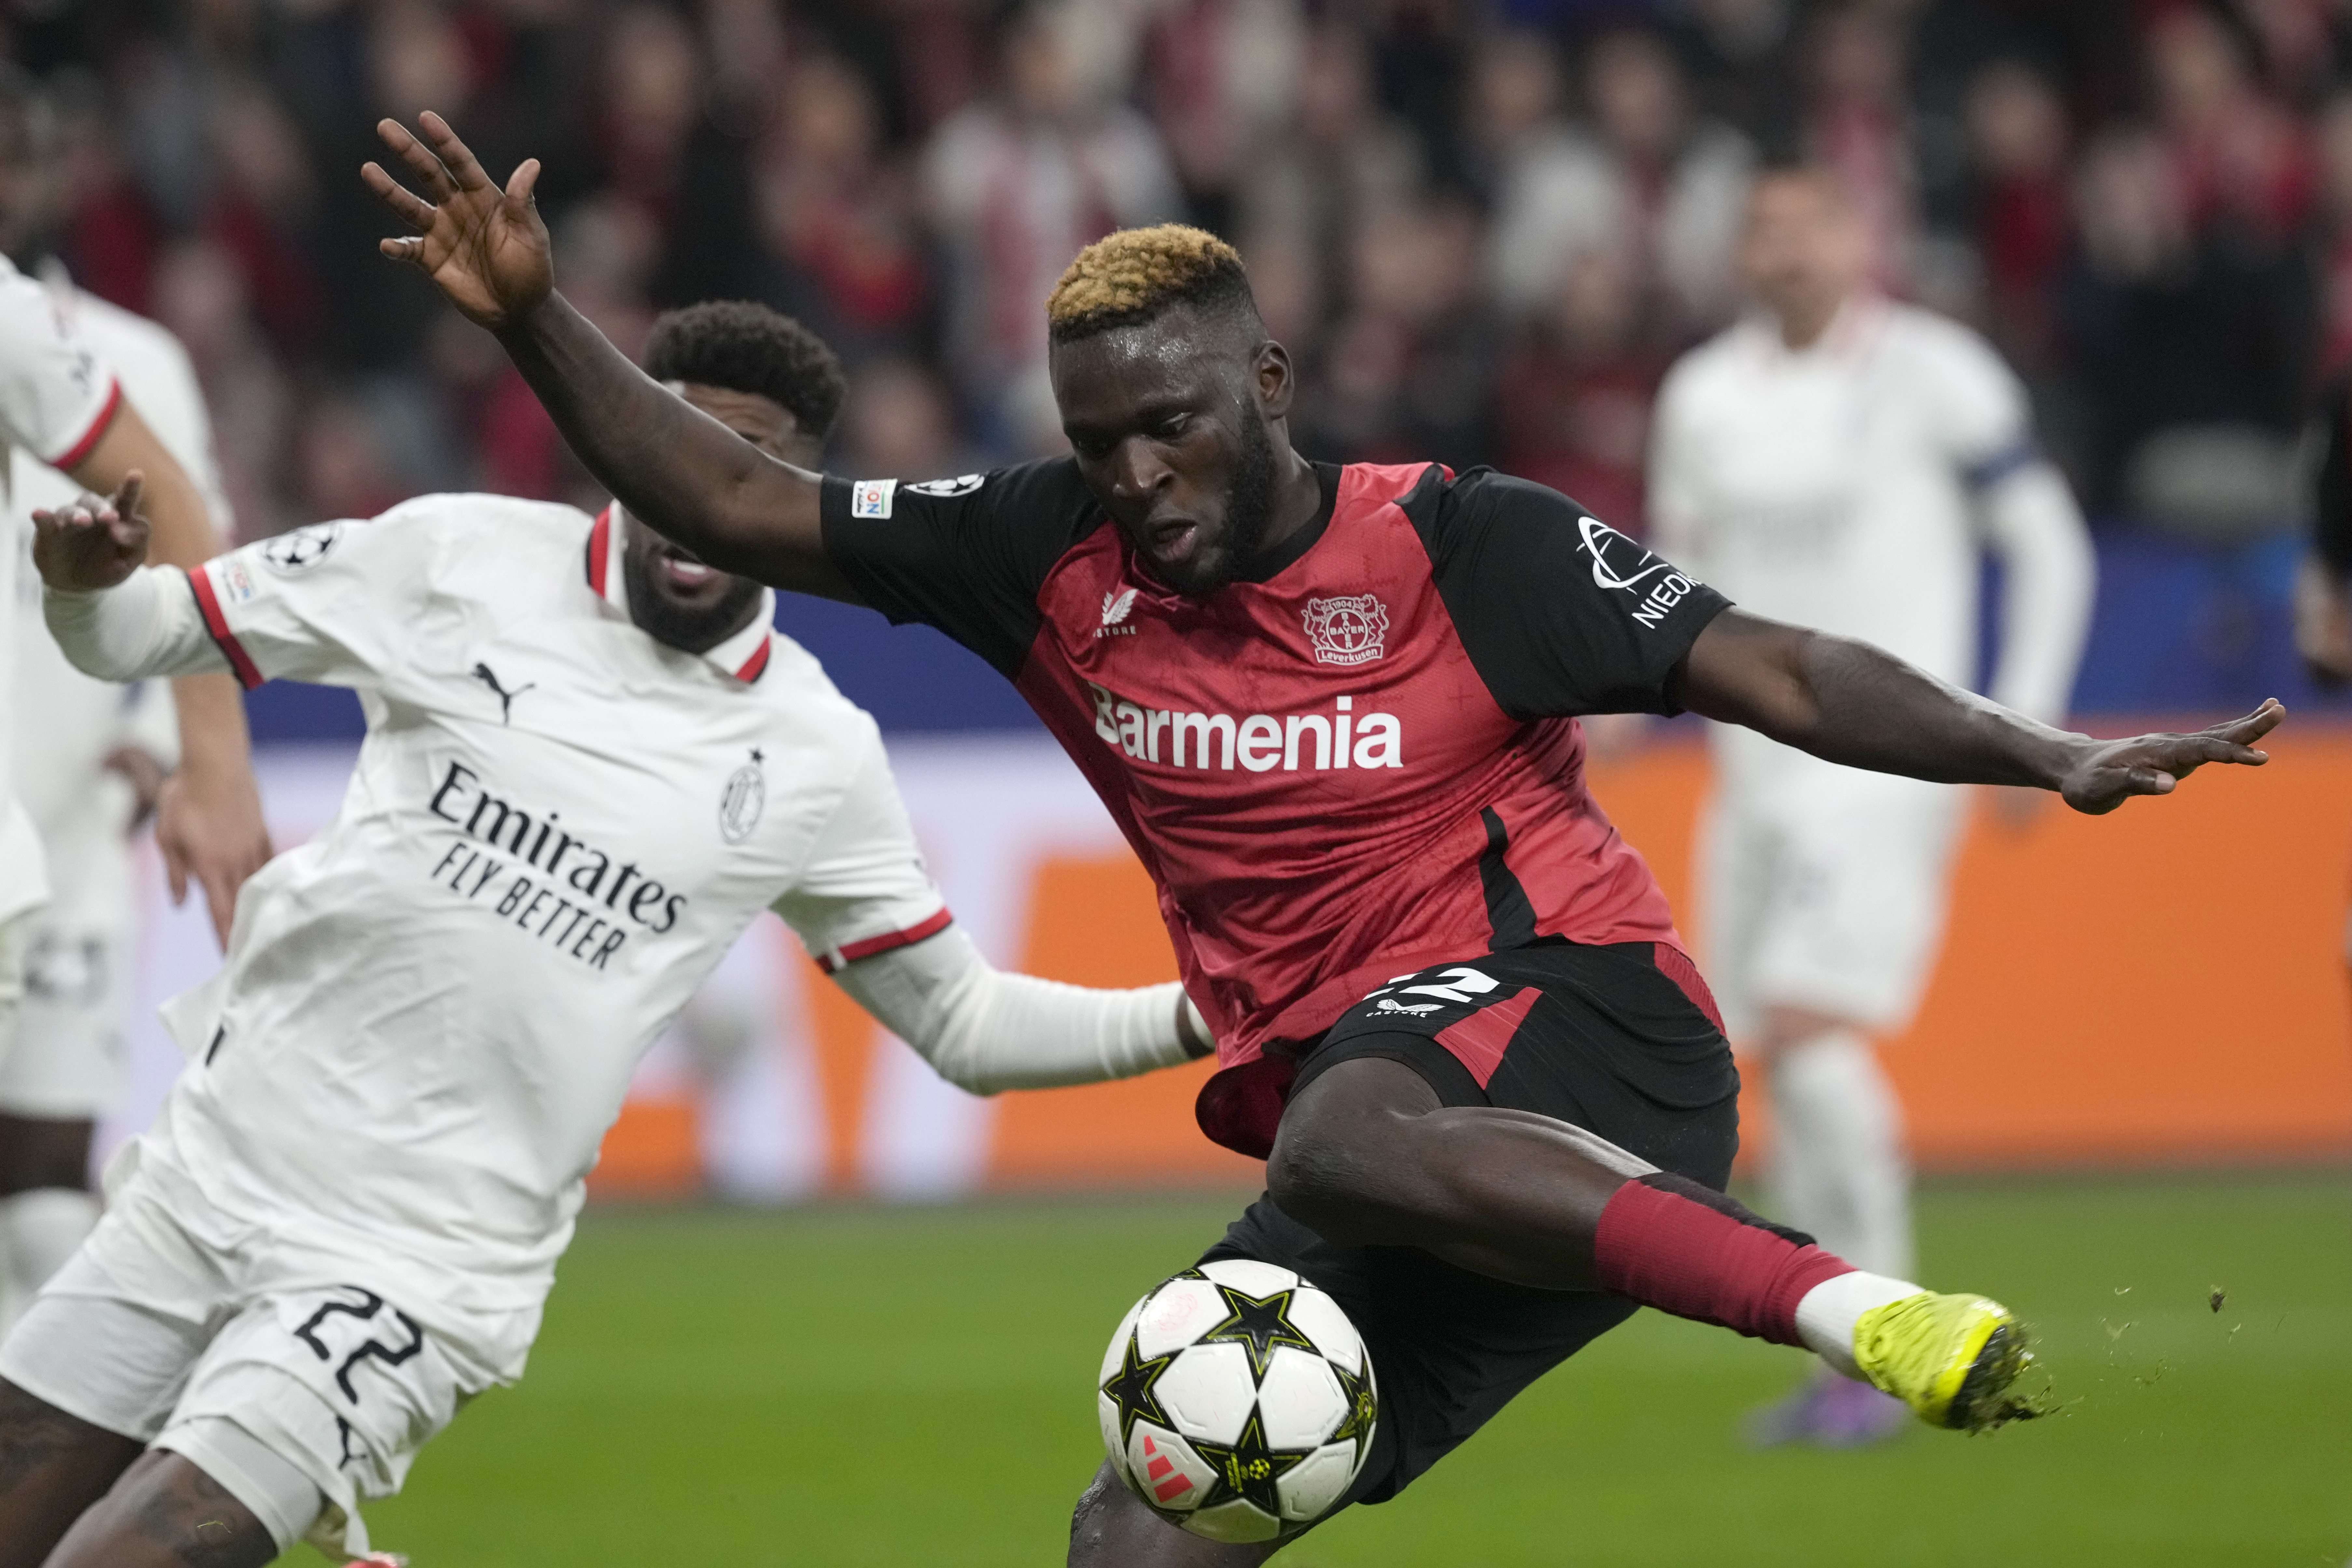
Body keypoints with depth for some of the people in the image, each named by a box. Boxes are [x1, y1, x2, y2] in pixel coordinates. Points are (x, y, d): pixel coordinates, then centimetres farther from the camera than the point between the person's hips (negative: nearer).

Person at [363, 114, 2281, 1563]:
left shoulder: (1459, 545, -6)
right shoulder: (1057, 563, 7)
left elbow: (1776, 674, -9)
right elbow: (737, 504, 9)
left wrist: (2051, 759, -20)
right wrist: (533, 315, -3)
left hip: (1568, 1014, -6)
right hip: (1342, 1078, 6)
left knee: (1339, 1141, -40)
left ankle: (1852, 1303, -48)